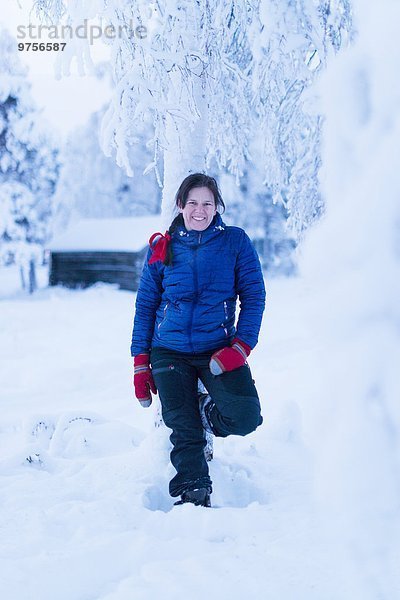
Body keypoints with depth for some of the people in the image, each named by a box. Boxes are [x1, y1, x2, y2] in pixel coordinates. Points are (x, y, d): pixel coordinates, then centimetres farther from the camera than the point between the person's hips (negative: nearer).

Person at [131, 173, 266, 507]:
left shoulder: (235, 242, 1)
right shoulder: (162, 247, 6)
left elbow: (254, 296, -1)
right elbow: (145, 305, 10)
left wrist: (241, 348, -14)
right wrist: (140, 362, 5)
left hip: (218, 350, -1)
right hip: (169, 352, 1)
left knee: (245, 419, -19)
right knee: (184, 434, -6)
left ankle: (205, 414, 13)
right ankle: (193, 498, 9)